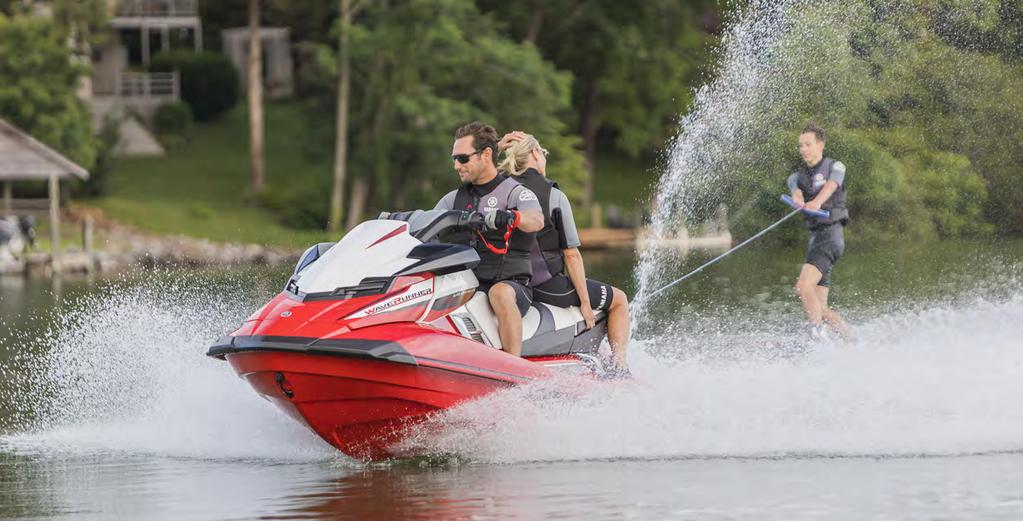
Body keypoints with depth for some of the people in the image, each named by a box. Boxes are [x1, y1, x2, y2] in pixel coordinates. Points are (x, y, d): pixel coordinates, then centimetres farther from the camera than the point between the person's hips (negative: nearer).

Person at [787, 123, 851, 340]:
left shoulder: (835, 167, 7)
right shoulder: (797, 177, 20)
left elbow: (831, 186, -16)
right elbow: (796, 191, -4)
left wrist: (817, 201, -39)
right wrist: (798, 199, -30)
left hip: (831, 232, -7)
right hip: (815, 238, 7)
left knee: (803, 287, -27)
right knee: (819, 308, 2)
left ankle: (818, 335, -27)